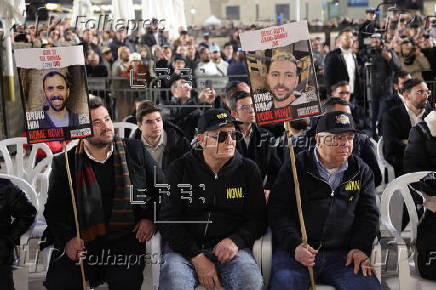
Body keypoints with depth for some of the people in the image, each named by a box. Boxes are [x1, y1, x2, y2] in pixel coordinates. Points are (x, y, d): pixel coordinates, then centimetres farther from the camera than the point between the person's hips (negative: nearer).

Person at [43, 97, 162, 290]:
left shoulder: (135, 151, 9)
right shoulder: (65, 164, 8)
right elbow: (54, 208, 9)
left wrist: (150, 218, 1)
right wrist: (67, 239, -7)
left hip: (125, 237, 0)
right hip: (82, 240, 1)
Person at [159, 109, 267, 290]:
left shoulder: (248, 170, 8)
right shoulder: (181, 169, 4)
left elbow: (257, 219, 9)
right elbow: (169, 220, -1)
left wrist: (235, 241, -13)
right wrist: (196, 256, -14)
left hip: (229, 247, 1)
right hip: (185, 246, -1)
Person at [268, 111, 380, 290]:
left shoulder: (361, 172, 15)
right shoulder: (295, 168, 5)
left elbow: (368, 213, 15)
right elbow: (277, 211, 0)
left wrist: (361, 248, -2)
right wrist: (295, 246, -14)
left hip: (341, 254, 3)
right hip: (293, 250, -2)